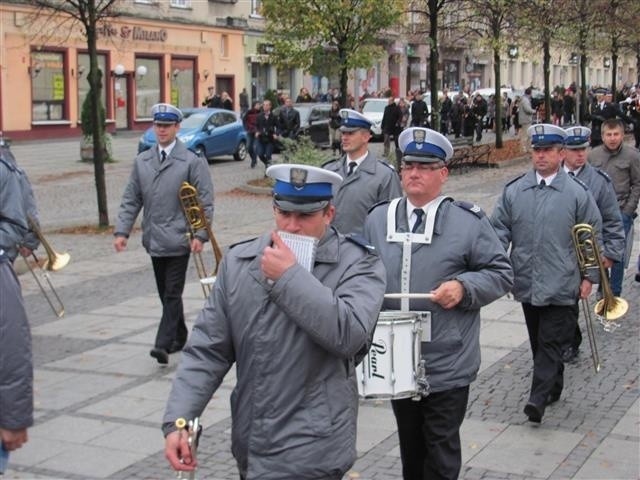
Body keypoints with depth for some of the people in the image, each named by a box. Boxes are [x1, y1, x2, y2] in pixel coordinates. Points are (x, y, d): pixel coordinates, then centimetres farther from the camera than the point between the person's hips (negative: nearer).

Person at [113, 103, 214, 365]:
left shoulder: (192, 162, -4)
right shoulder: (142, 162, 10)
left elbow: (205, 201, -5)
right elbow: (131, 200, 12)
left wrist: (200, 234, -14)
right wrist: (122, 231, 1)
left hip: (178, 240, -5)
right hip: (154, 240, 5)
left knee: (172, 294, -7)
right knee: (166, 294, 15)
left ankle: (163, 344, -9)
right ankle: (180, 338, 30)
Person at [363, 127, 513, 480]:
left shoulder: (468, 221, -7)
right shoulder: (378, 219, 5)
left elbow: (501, 273, -3)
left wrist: (464, 287, -19)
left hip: (447, 366, -4)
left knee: (441, 446, 5)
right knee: (409, 442, 19)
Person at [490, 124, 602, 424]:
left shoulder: (577, 193, -3)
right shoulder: (514, 191, 4)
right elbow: (499, 230, 6)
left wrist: (589, 276, 0)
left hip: (562, 286, -3)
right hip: (527, 283, 3)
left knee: (551, 343, -5)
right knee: (538, 343, 15)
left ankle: (538, 399, -5)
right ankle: (553, 388, 31)